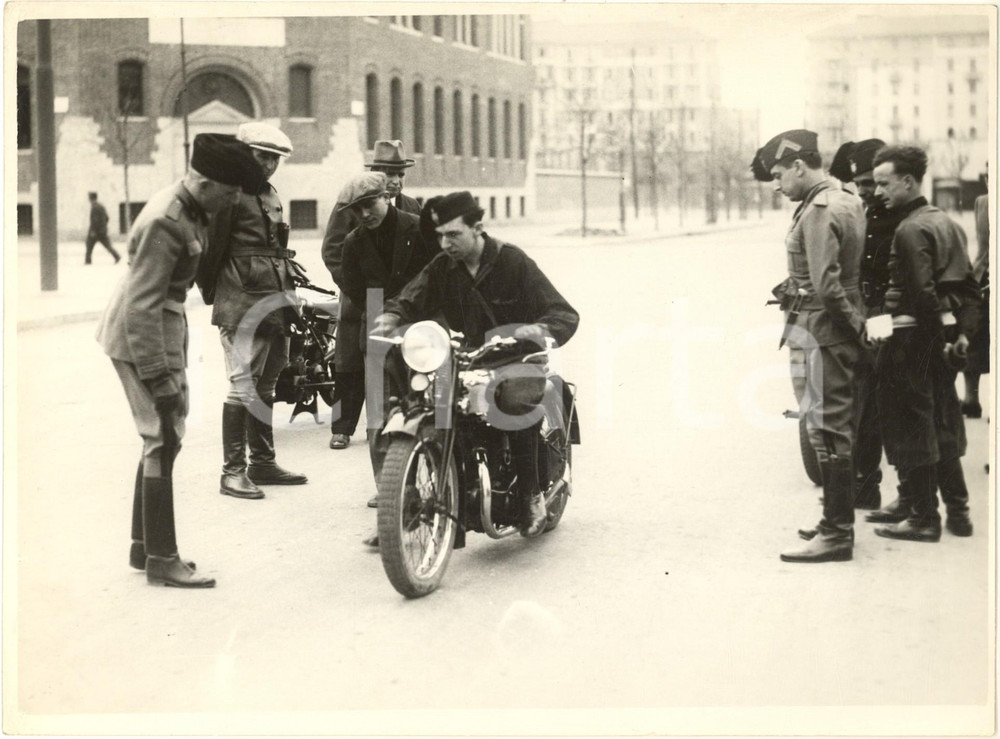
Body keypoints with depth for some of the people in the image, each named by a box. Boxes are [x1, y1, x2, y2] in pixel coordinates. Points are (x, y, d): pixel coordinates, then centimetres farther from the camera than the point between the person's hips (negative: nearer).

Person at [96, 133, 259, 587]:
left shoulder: (191, 210, 5)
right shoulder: (164, 224, -25)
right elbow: (142, 307, -26)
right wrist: (160, 379, -26)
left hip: (166, 326, 10)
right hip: (140, 336, -10)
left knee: (165, 439, 15)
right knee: (163, 440, -7)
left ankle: (144, 547, 25)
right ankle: (160, 559, -1)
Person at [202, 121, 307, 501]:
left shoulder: (270, 195, 19)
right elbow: (211, 247, -10)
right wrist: (211, 290, -6)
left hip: (276, 307, 9)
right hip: (243, 308, -9)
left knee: (264, 387, 15)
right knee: (243, 387, -9)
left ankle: (263, 462, 24)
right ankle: (233, 470, -5)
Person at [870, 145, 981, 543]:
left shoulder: (909, 230, -15)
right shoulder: (948, 223, 13)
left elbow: (922, 291, -21)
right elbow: (970, 288, 13)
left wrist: (945, 328, -13)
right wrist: (961, 331, 9)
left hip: (912, 340, -9)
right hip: (944, 339, 9)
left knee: (911, 429, -1)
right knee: (943, 426, 16)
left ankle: (922, 518, 4)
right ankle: (958, 511, 22)